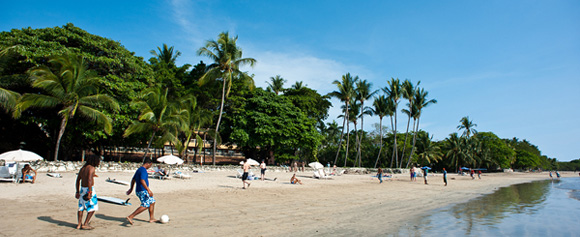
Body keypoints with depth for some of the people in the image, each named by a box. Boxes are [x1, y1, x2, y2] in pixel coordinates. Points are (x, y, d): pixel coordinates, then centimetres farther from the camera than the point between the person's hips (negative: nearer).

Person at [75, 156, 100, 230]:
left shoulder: (82, 168, 12)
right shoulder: (91, 168, -14)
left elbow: (78, 180, 16)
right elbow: (89, 180, -24)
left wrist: (77, 192, 21)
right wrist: (90, 192, -25)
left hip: (82, 188, 8)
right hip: (89, 189, -8)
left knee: (81, 207, 13)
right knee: (92, 207, 1)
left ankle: (79, 224, 18)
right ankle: (85, 224, 0)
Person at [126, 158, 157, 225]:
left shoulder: (139, 169, 15)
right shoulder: (143, 170, -16)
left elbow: (133, 180, 25)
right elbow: (142, 181, -29)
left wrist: (131, 189, 36)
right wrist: (148, 190, -31)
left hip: (139, 191, 11)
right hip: (142, 191, -11)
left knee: (152, 202, 16)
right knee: (145, 206, -13)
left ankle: (151, 218, 20)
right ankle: (130, 217, -12)